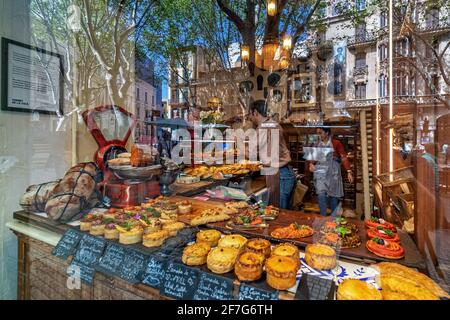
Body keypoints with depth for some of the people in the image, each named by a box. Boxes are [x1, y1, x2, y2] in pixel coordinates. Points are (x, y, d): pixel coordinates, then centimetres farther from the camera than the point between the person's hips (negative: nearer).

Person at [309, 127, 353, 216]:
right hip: (320, 173, 2)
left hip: (333, 173, -2)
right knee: (321, 195, -10)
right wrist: (311, 164, -4)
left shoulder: (336, 143, -3)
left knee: (333, 196, 7)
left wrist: (349, 172, -10)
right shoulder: (318, 144, 8)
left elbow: (344, 158, -4)